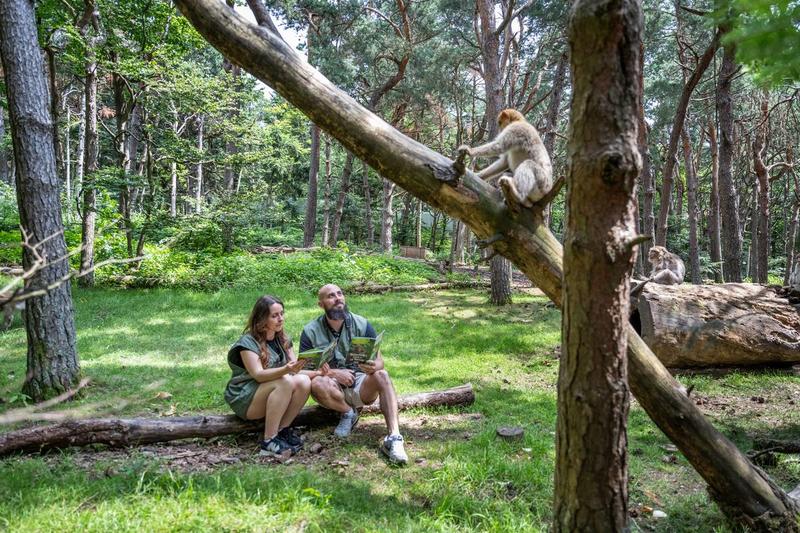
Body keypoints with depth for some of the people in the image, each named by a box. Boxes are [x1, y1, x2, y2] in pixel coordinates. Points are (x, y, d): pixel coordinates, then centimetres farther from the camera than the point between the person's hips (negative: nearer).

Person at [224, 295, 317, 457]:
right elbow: (258, 375, -27)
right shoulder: (247, 342, -14)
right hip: (244, 401, -6)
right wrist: (285, 370, -44)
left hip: (271, 393, 6)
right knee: (285, 381, -33)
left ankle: (282, 430, -11)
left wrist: (318, 373, -20)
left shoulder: (283, 340, 6)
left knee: (303, 381, -22)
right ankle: (269, 441, -30)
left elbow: (296, 370, 0)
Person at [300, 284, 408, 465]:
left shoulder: (362, 324, 0)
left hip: (361, 385, 1)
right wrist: (333, 373, -20)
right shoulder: (311, 331, -2)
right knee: (317, 384, -34)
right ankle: (348, 413, -6)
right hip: (334, 388, 0)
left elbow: (379, 360, -3)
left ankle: (393, 438, -41)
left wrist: (374, 366, -28)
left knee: (382, 375, -31)